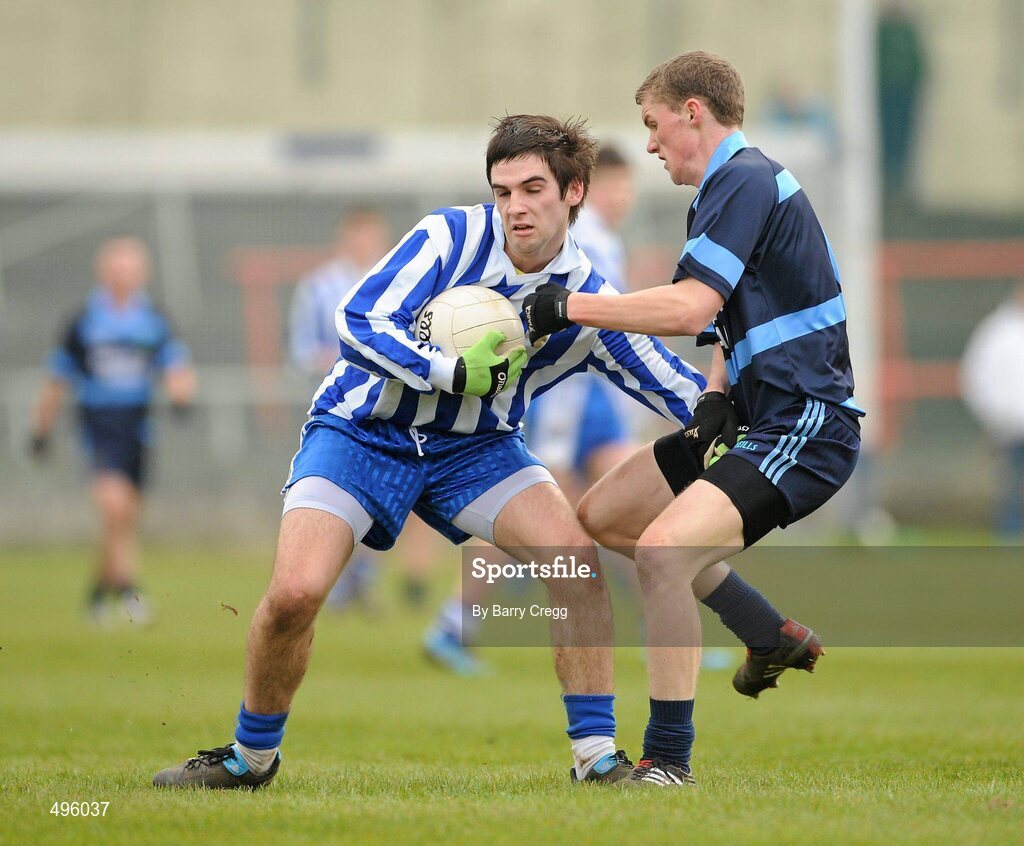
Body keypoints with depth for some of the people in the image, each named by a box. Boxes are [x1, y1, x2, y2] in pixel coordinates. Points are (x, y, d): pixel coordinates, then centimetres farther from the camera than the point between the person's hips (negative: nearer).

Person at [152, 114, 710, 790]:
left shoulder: (590, 301, -9)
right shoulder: (452, 238, -17)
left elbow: (676, 387, -3)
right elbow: (358, 323, -25)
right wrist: (455, 372, -32)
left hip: (475, 445, 3)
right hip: (363, 430, -2)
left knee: (575, 555, -21)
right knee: (295, 592, -21)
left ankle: (596, 755, -10)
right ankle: (250, 756, 5)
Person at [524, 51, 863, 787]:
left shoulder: (745, 181, -16)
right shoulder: (730, 186, 17)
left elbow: (689, 308, -26)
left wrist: (571, 306, -19)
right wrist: (717, 393, 9)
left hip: (802, 430, -11)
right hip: (757, 418, 11)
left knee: (663, 550, -28)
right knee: (602, 516, 18)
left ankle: (669, 758, -20)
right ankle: (776, 638, 26)